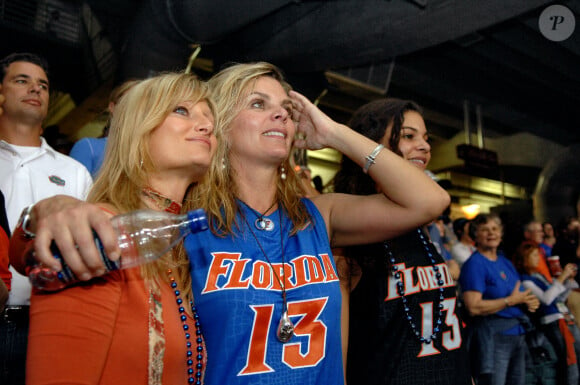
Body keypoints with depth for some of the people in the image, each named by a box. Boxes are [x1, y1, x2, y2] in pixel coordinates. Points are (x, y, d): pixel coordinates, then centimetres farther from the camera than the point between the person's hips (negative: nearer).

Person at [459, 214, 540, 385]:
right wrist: (512, 300, -16)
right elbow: (474, 307, -21)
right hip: (492, 335, -8)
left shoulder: (505, 261, 13)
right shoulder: (474, 264, -11)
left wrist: (529, 301, 2)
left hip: (518, 333, 8)